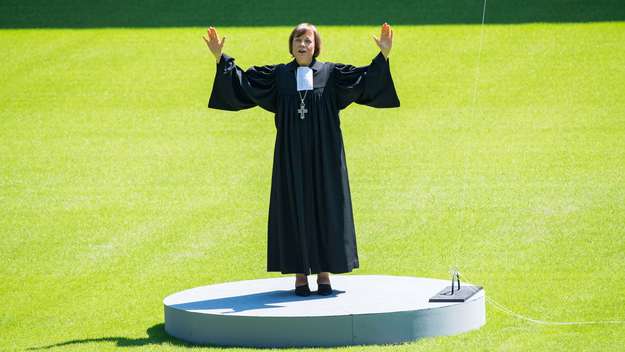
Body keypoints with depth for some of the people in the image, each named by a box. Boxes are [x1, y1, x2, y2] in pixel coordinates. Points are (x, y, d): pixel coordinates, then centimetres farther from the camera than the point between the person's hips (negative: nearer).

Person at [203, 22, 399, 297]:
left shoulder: (332, 74, 4)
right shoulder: (278, 76, 6)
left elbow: (365, 79, -6)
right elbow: (241, 81, 3)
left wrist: (383, 56, -20)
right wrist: (220, 58, -7)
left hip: (324, 156, 0)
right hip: (291, 156, 0)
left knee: (325, 209, 1)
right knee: (295, 210, 1)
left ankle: (324, 273, 8)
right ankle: (300, 275, 6)